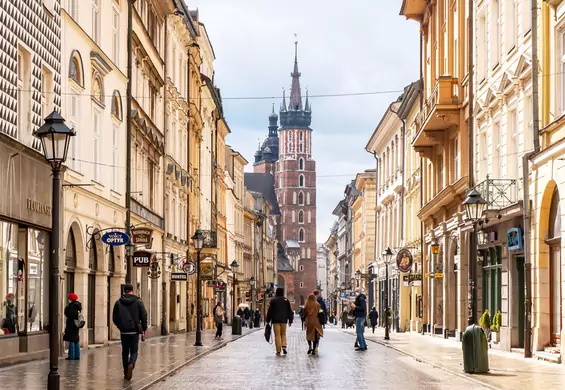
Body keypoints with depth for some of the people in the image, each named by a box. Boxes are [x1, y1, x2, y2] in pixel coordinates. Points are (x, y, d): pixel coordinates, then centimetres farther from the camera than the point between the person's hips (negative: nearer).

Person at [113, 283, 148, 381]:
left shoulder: (118, 302, 1)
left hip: (123, 331, 2)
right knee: (134, 351, 6)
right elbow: (144, 316, -4)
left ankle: (126, 373, 14)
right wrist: (144, 329, 8)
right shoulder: (138, 301, -3)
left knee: (125, 351, 13)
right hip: (134, 331, -2)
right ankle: (131, 365, -23)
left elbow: (114, 318, 5)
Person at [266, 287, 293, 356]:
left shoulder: (273, 300, -3)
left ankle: (278, 351, -1)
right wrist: (290, 320, 14)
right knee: (283, 334, 15)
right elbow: (289, 311, 8)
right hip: (284, 320, 2)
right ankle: (284, 346, -7)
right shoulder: (286, 300, 5)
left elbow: (270, 311, -3)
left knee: (277, 335, 0)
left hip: (276, 320, -2)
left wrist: (268, 320, 3)